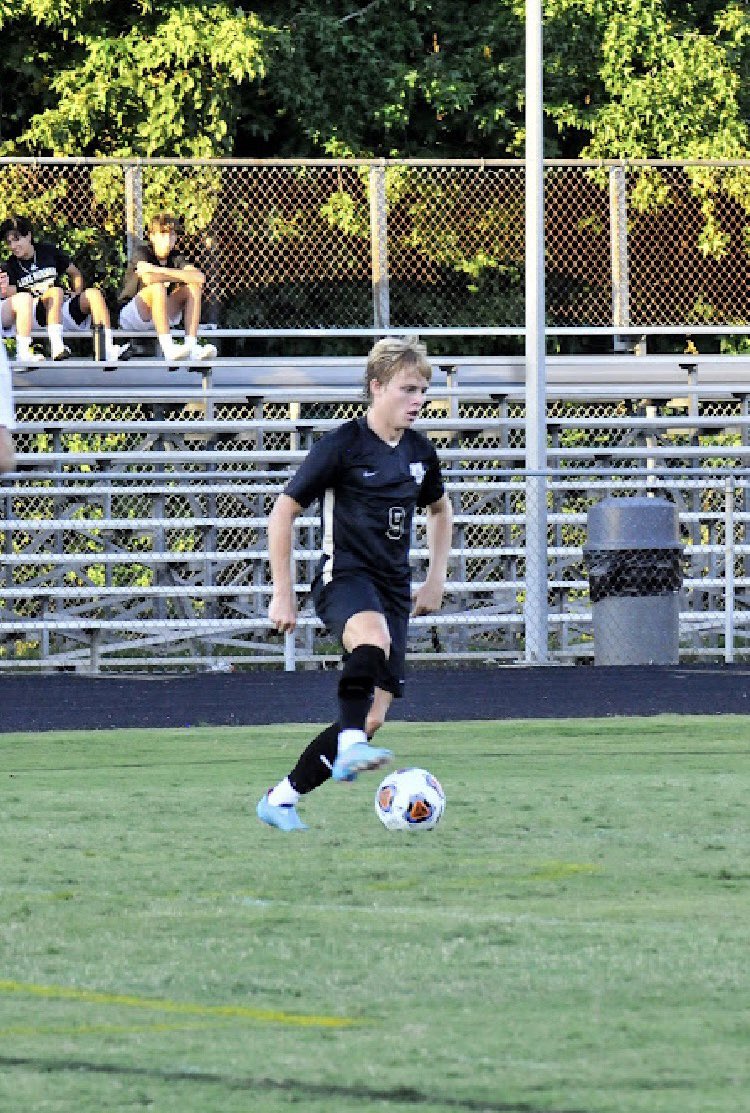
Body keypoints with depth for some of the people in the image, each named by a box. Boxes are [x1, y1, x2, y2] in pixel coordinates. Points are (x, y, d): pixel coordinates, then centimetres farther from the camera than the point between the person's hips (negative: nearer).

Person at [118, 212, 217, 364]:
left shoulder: (175, 257, 5)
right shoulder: (142, 252, -10)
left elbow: (199, 277, -15)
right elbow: (147, 278, -32)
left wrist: (161, 271, -21)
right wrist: (178, 277, -18)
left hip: (162, 319, 6)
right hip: (130, 316, -6)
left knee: (193, 287, -10)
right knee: (157, 287, -33)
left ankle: (192, 345, -25)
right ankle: (168, 347, -43)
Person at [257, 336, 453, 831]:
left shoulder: (420, 452, 10)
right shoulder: (343, 445, -8)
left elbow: (440, 510, 31)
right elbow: (282, 515, -5)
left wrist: (436, 580, 21)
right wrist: (283, 595, -7)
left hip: (394, 590, 6)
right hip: (344, 576, -6)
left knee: (373, 717, -2)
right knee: (373, 641, -42)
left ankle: (282, 799, 9)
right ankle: (350, 748, -43)